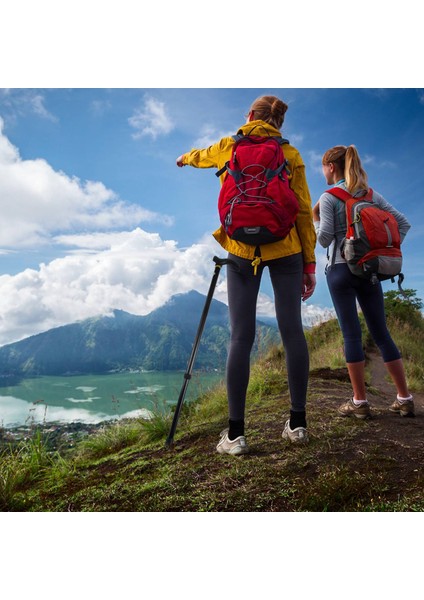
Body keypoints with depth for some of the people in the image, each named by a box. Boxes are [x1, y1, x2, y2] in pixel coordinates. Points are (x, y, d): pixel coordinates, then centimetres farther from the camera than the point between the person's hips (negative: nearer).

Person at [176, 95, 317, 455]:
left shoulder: (229, 146, 12)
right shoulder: (291, 154, 9)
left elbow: (200, 156, 33)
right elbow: (304, 211, 3)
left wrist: (185, 158, 57)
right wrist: (309, 263, 6)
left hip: (242, 249, 0)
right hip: (285, 248, 1)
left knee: (241, 337, -2)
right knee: (292, 331, 3)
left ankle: (235, 434, 1)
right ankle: (298, 423, 10)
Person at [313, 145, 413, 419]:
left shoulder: (329, 197, -3)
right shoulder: (372, 194, 14)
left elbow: (325, 239, -11)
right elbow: (403, 222, 12)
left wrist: (315, 218, 6)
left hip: (342, 269, -5)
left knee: (352, 334, -3)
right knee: (381, 333, 9)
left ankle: (360, 402, 1)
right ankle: (405, 399, 12)